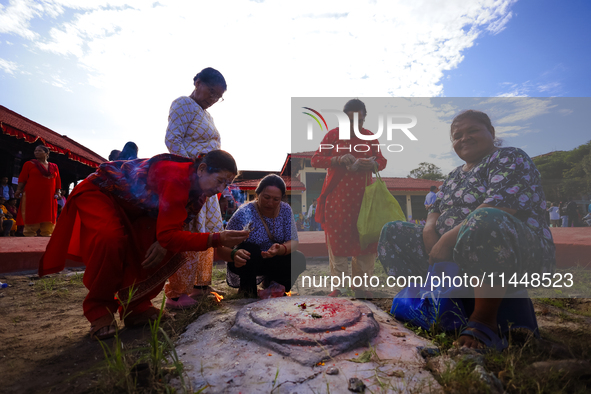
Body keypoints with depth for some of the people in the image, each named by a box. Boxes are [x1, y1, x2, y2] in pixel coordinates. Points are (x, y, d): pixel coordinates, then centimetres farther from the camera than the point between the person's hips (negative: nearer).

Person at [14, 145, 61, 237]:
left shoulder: (54, 167, 16)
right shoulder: (29, 164, 9)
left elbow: (58, 181, 15)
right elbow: (22, 179, 3)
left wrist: (57, 193, 5)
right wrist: (19, 190, -8)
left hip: (49, 199, 3)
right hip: (32, 197, -2)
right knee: (32, 219, -3)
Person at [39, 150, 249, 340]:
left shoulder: (198, 190, -10)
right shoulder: (176, 177, -39)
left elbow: (171, 228, -3)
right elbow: (168, 235, -41)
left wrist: (164, 241, -26)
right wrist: (217, 239, -45)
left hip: (132, 208, 7)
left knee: (167, 249, -10)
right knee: (111, 238, -34)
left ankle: (136, 306, 2)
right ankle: (98, 309, -10)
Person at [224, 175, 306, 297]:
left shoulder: (285, 210, -9)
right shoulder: (244, 214, -24)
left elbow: (293, 241, -13)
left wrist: (280, 249, -36)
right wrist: (234, 254, -53)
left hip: (272, 261, 4)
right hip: (245, 264, -4)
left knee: (299, 259, -20)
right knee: (251, 249, -34)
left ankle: (272, 282, 9)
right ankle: (247, 291, -8)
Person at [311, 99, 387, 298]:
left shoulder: (370, 136, 9)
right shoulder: (332, 135, 0)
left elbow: (382, 160, 10)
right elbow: (315, 160, -5)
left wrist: (373, 164, -15)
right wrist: (338, 159, -22)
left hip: (363, 198, 3)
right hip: (337, 199, -2)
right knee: (337, 242, 3)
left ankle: (361, 286, 21)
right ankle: (338, 286, 18)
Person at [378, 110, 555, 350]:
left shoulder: (509, 159, -2)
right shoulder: (454, 176, 21)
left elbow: (499, 208, -20)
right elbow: (435, 210, 14)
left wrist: (449, 238, -23)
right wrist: (429, 231, -10)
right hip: (453, 253, 7)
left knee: (484, 219, -40)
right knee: (392, 233, 3)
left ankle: (484, 321, -28)